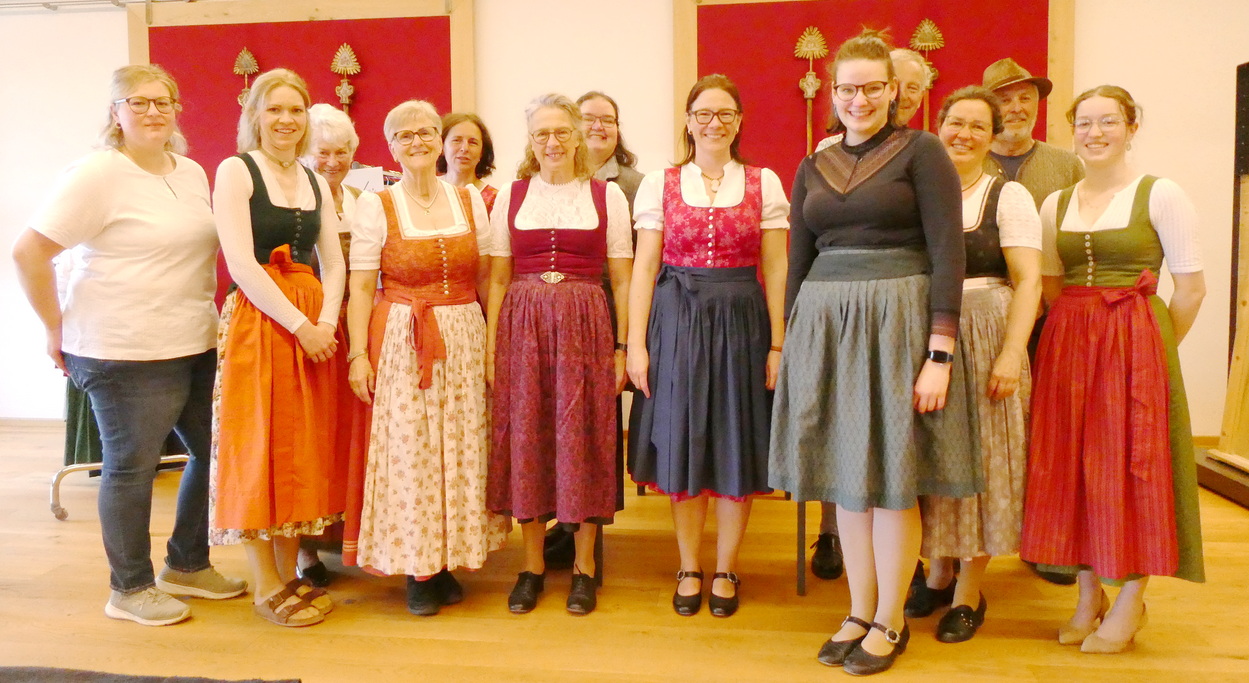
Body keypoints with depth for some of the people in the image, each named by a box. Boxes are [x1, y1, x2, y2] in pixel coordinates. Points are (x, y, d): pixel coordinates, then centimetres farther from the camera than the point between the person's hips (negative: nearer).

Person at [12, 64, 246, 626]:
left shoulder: (192, 173, 10)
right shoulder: (98, 173, -12)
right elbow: (29, 252, -13)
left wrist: (205, 316, 14)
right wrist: (58, 330, -9)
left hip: (196, 345, 8)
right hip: (127, 353, -7)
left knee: (213, 452, 12)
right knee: (131, 466, 4)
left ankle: (187, 565, 32)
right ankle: (130, 589, 22)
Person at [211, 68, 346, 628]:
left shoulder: (316, 183, 14)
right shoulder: (235, 171, -3)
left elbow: (333, 262, 10)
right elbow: (241, 262, -12)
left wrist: (326, 322, -7)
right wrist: (299, 324, -15)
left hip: (315, 325, 6)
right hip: (258, 320, -6)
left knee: (304, 446, 8)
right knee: (260, 448, -1)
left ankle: (289, 575, 20)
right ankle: (266, 586, 11)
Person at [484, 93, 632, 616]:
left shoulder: (607, 195, 6)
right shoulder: (511, 196, 10)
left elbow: (622, 279, 4)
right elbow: (497, 279, 8)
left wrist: (622, 347, -3)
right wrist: (491, 345, -1)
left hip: (585, 326, -1)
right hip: (522, 326, 2)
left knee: (583, 437, 1)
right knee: (525, 437, 4)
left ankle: (584, 565, 16)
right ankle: (532, 564, 18)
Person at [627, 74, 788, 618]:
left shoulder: (764, 183, 6)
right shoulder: (660, 184, 6)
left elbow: (776, 269, 2)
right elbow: (644, 267, 2)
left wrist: (778, 343, -5)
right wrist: (635, 343, -4)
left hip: (741, 322, 0)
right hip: (676, 321, 0)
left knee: (736, 442, 5)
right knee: (681, 441, 6)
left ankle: (726, 570, 22)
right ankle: (689, 568, 22)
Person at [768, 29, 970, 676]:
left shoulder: (921, 151, -2)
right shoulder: (813, 168, 13)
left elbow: (948, 254, -8)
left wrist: (939, 354, -15)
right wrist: (790, 347, 11)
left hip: (896, 320, -5)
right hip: (824, 324, 5)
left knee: (891, 477, 1)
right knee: (846, 474, 10)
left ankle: (889, 622, 18)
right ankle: (859, 611, 24)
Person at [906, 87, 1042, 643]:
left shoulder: (1008, 196, 0)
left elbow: (1028, 281, -6)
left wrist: (1011, 353, -16)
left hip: (984, 336, -3)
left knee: (980, 457, 2)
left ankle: (969, 593, 16)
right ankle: (939, 573, 27)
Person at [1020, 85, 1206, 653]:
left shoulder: (1160, 195, -4)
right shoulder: (1055, 205, 10)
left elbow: (1191, 287, -4)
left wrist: (1153, 348, -2)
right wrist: (1075, 336, 5)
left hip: (1135, 343, -4)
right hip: (1067, 344, 4)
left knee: (1130, 462, 0)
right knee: (1070, 464, 5)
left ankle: (1130, 600, 15)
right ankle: (1088, 595, 20)